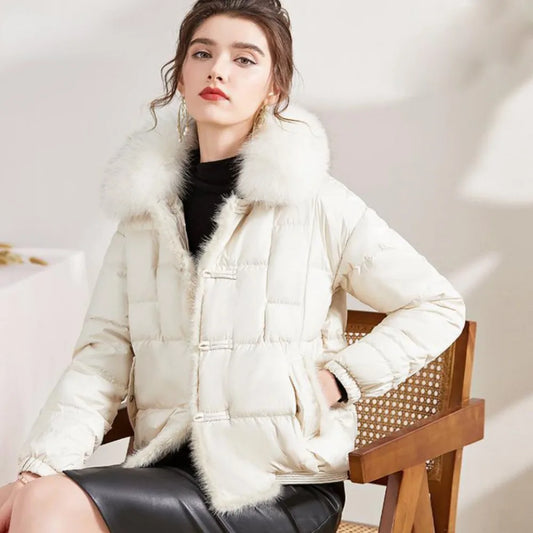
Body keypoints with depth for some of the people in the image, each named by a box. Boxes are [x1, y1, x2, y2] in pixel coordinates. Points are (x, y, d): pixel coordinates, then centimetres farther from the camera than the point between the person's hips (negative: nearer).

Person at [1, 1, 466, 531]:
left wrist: (337, 378, -6)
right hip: (167, 467, 4)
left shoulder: (317, 204, -4)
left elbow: (438, 307, 3)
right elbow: (103, 352, 4)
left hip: (281, 486, -4)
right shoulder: (145, 205, 10)